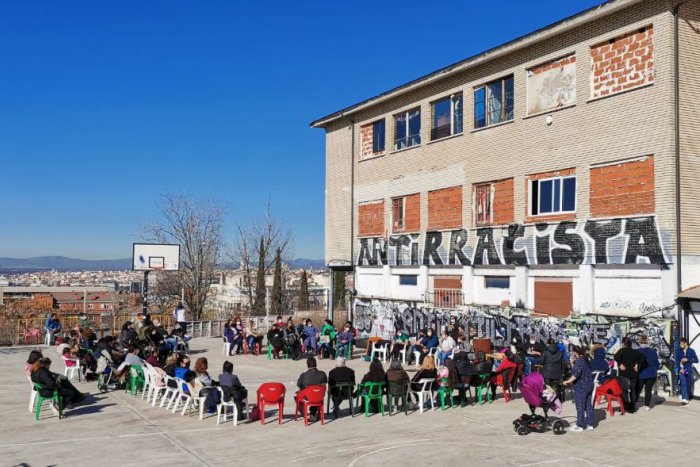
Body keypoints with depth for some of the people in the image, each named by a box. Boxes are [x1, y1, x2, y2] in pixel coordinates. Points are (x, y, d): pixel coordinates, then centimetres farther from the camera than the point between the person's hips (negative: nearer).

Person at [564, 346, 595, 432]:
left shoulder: (578, 361, -17)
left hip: (580, 387, -9)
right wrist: (572, 362, 9)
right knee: (589, 406, 13)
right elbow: (576, 370, 16)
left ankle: (580, 426, 5)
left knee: (580, 407, -1)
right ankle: (590, 425, 18)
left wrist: (568, 381, -18)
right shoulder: (585, 360, 11)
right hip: (589, 386, 9)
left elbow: (575, 374, -25)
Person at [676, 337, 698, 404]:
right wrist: (680, 369, -9)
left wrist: (687, 359, -13)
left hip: (689, 370, 0)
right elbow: (677, 361, 4)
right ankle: (684, 398, -20)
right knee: (683, 383, -15)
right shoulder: (679, 351, 6)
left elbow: (696, 360, -1)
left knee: (688, 384, 2)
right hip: (681, 370, 0)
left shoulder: (691, 351, 3)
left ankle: (688, 397, 17)